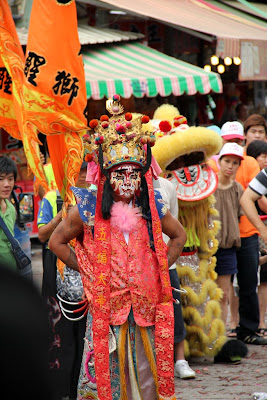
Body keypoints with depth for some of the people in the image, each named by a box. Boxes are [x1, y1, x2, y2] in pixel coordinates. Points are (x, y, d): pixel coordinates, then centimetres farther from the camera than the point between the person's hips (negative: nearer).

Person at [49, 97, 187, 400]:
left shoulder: (151, 207, 5)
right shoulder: (89, 209, -2)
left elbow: (178, 236, 21)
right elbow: (56, 242, 8)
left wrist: (161, 267, 9)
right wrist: (87, 269, 2)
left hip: (146, 306, 2)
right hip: (106, 305, -2)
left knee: (146, 371, 4)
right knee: (107, 371, -2)